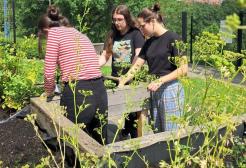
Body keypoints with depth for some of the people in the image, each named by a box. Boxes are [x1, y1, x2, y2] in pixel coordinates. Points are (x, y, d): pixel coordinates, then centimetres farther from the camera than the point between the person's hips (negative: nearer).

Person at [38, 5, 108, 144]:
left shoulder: (54, 33, 5)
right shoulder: (81, 34, 24)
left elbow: (49, 72, -1)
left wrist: (49, 93, 18)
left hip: (77, 93, -7)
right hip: (100, 92, 7)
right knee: (98, 141, 17)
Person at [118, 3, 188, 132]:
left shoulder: (172, 38, -9)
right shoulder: (149, 42, 11)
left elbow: (183, 68, -13)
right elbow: (136, 66, 11)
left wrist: (160, 81, -18)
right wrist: (122, 83, 0)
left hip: (170, 90, -6)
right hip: (154, 91, 7)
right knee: (157, 133, 11)